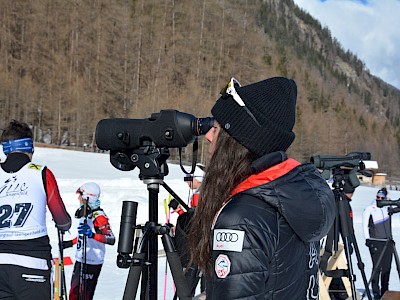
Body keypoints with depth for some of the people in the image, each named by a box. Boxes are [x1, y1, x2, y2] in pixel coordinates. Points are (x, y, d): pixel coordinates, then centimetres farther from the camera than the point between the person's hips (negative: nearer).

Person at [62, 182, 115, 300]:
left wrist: (92, 234, -37)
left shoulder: (98, 216, -18)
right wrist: (70, 243, 25)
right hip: (80, 259, 9)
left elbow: (111, 239, -26)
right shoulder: (85, 213, 11)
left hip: (92, 262, -9)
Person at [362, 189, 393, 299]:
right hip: (375, 242, -5)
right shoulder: (369, 209, -2)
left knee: (387, 267, 5)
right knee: (377, 267, -9)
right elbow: (365, 225, -3)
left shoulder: (387, 208, 10)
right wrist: (367, 239, -9)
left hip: (387, 241, 5)